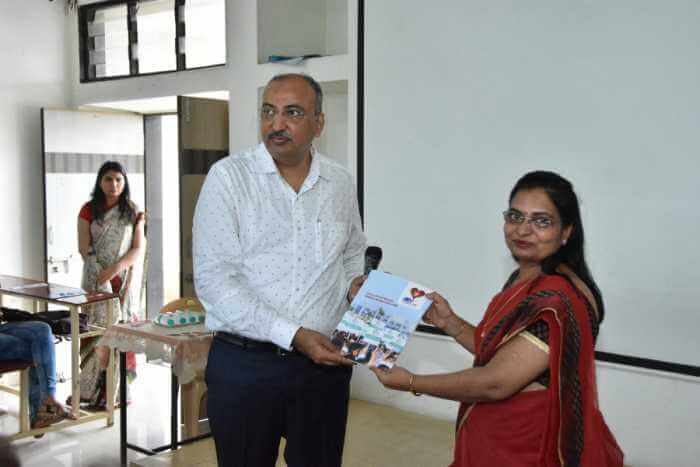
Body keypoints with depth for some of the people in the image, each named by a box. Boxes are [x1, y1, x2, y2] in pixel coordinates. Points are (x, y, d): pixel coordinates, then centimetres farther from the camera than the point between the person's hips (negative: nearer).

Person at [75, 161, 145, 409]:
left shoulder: (133, 211, 5)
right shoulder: (89, 210, 4)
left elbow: (139, 249, -1)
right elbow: (84, 248, -2)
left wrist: (115, 269, -16)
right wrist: (102, 276, -14)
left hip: (126, 280, 0)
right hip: (97, 280, 0)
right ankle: (95, 388, -1)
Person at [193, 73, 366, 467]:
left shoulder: (341, 183, 5)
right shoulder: (229, 176, -7)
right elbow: (214, 280, -14)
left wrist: (356, 283, -1)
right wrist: (293, 336, -19)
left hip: (324, 361, 3)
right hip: (244, 361, -3)